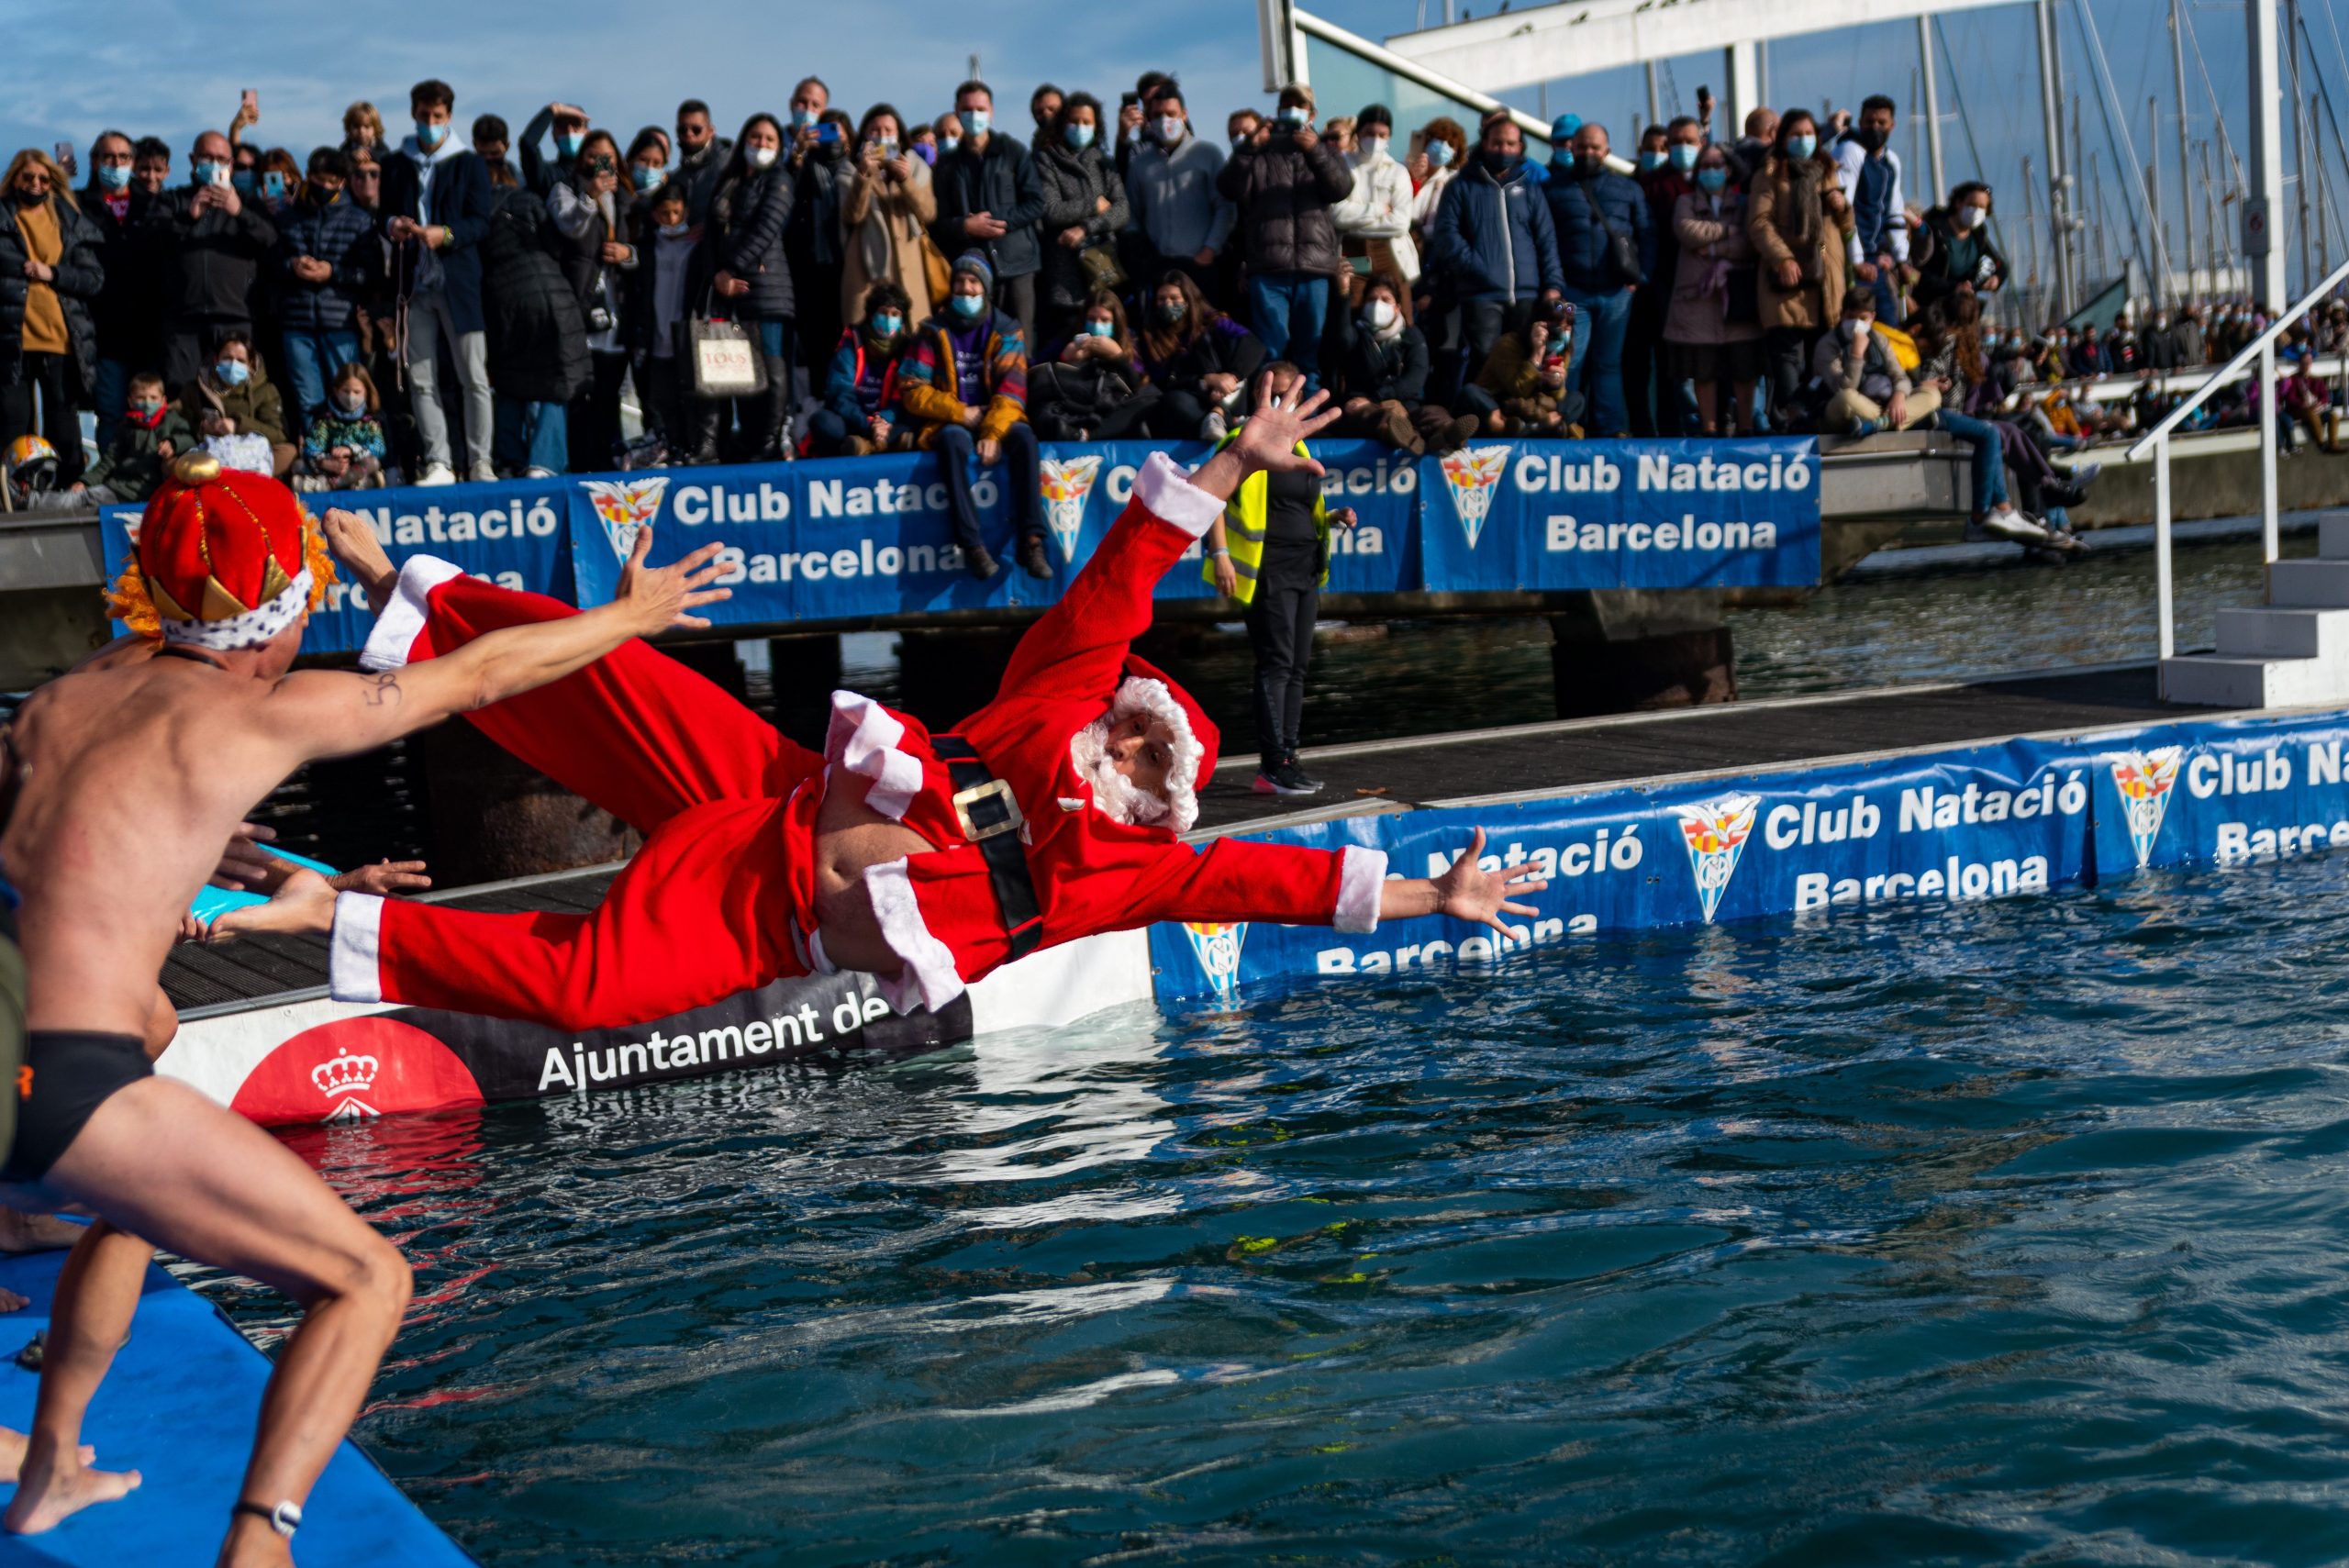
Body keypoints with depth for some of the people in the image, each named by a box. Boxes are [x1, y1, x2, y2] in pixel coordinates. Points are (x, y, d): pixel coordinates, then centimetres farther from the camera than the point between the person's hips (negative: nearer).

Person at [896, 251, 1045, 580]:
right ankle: (972, 545, -42)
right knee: (955, 439, -36)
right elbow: (912, 391, -3)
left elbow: (1012, 391, -6)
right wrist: (961, 413, -14)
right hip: (947, 425, -1)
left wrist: (993, 433, -22)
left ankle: (1031, 540, -36)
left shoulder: (1006, 331, 6)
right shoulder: (933, 333, 5)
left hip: (994, 421, 1)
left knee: (1023, 435, -31)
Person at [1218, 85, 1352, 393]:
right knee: (1271, 348, -6)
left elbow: (1342, 188, -1)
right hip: (1268, 266, -1)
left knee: (1311, 348, 2)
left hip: (1314, 265, 1)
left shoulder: (1322, 152, 20)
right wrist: (1248, 148, -14)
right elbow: (1228, 189, 1)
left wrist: (1315, 151, -16)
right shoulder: (1259, 153, 17)